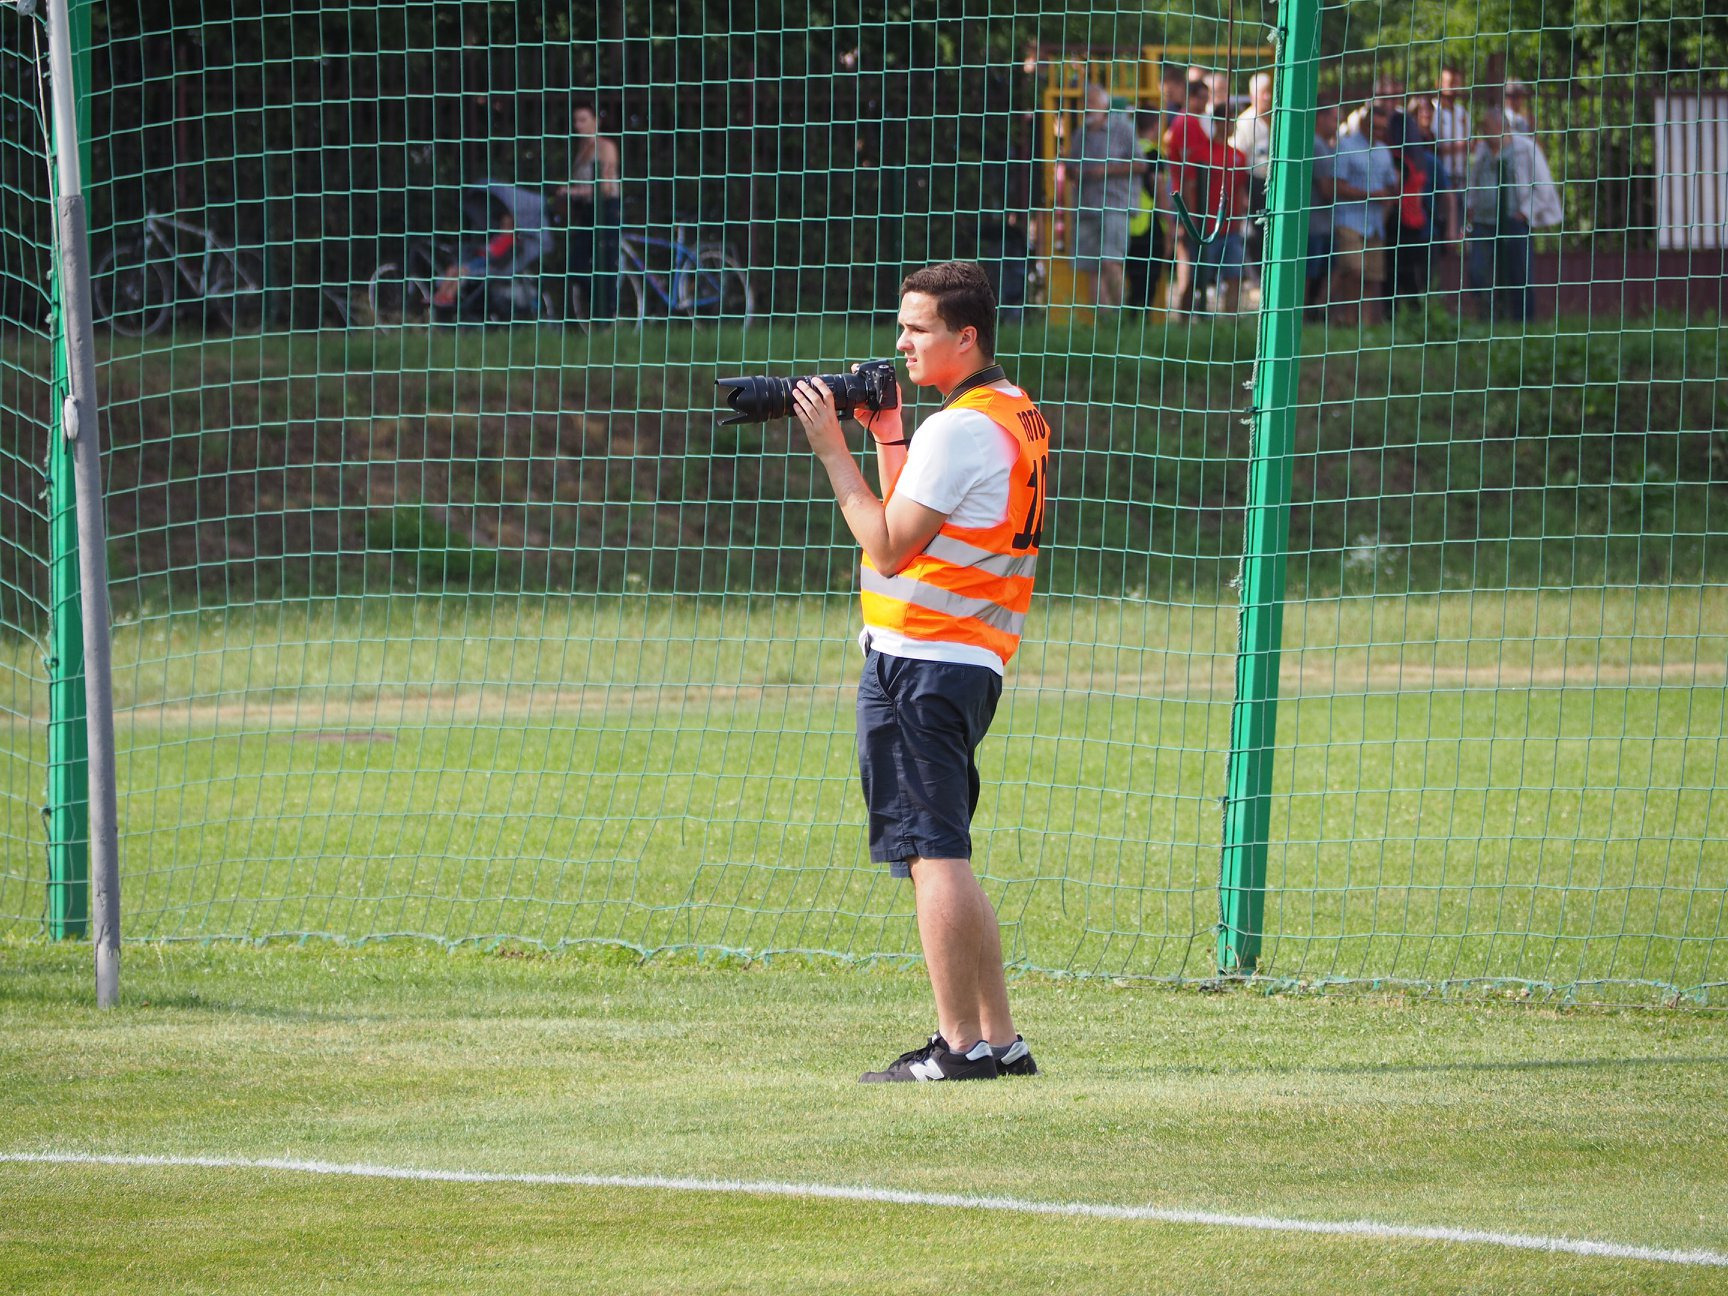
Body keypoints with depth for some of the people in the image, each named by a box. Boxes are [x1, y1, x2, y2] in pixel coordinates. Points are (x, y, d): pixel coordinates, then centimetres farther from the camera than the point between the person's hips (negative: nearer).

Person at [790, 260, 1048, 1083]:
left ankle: (959, 1045, -10)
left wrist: (832, 450, -9)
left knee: (932, 850, -9)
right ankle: (999, 1040, 13)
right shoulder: (1020, 417, 16)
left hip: (918, 660, -10)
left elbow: (887, 545, -14)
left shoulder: (959, 429, -15)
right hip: (974, 660, 10)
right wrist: (886, 438, 15)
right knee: (945, 854, 14)